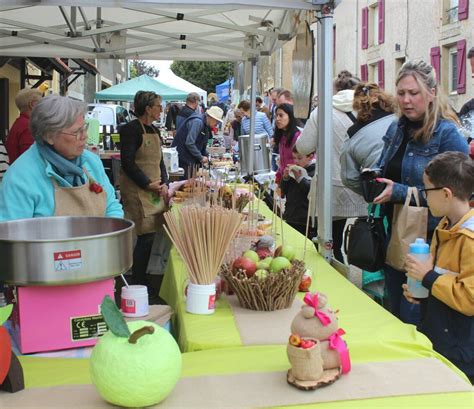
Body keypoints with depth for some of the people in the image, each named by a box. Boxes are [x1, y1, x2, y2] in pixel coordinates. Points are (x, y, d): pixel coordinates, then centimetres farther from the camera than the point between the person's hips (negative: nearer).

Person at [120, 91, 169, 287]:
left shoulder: (154, 130, 16)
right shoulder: (131, 129, -10)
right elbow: (127, 162, -16)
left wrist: (164, 184, 5)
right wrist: (148, 184, -15)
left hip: (155, 191, 8)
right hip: (137, 191, -8)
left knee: (150, 235, 8)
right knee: (146, 236, -9)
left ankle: (142, 278, 19)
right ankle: (138, 283, 1)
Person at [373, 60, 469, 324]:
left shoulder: (447, 133, -14)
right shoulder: (396, 129, 8)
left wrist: (399, 192, -23)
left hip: (425, 238, -7)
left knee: (413, 319, 4)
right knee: (394, 312, 20)